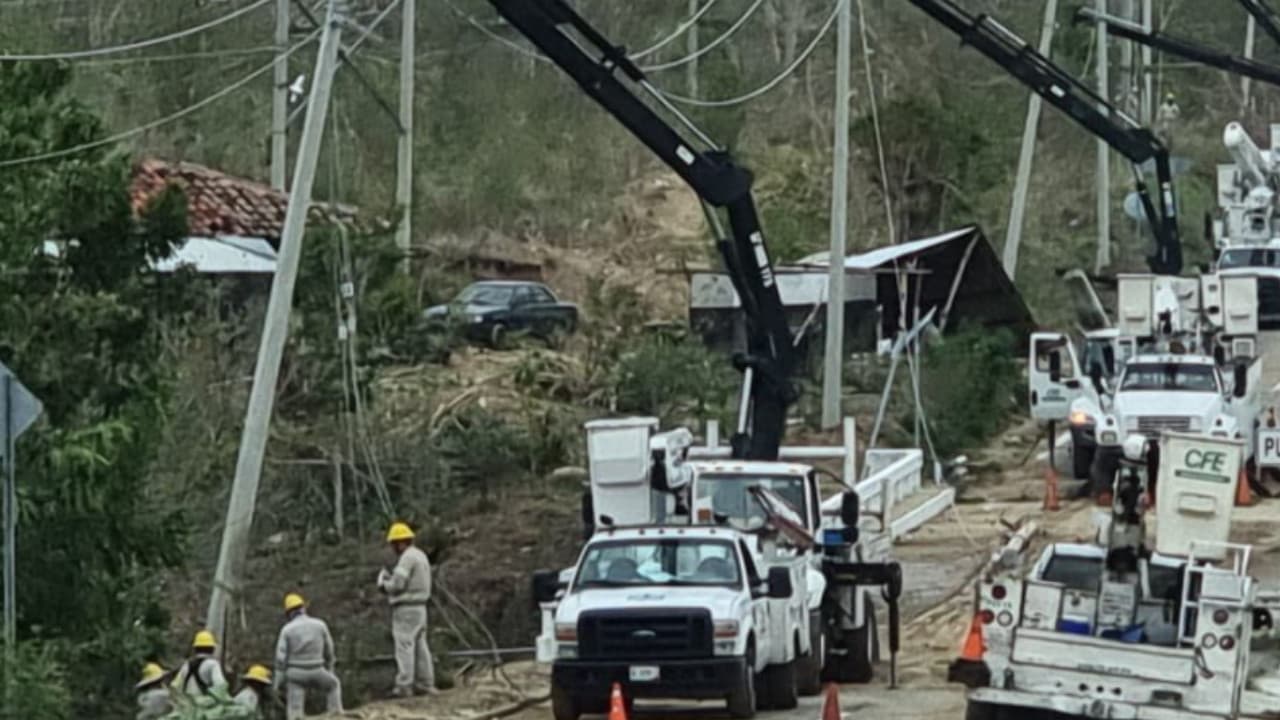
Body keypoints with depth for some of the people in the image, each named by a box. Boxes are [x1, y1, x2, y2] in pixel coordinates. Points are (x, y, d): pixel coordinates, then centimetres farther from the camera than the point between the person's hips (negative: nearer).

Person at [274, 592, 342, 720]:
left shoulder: (287, 630, -9)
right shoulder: (320, 625, -3)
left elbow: (281, 658, -8)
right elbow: (328, 650, 8)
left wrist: (278, 686, -3)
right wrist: (329, 670, 25)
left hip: (296, 674, -1)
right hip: (316, 672, 1)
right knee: (333, 685, 31)